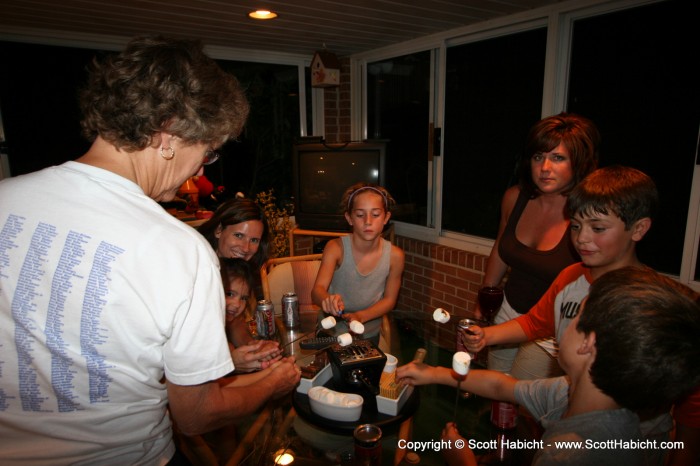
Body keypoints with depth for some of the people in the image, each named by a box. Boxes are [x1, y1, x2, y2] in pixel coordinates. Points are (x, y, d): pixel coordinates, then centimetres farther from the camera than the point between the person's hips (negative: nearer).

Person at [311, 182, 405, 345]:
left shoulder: (395, 255, -12)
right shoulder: (336, 248, -17)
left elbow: (389, 299, -4)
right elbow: (317, 291, -24)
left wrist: (361, 316, -20)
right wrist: (327, 300, -46)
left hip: (369, 335, 2)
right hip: (331, 331, -1)